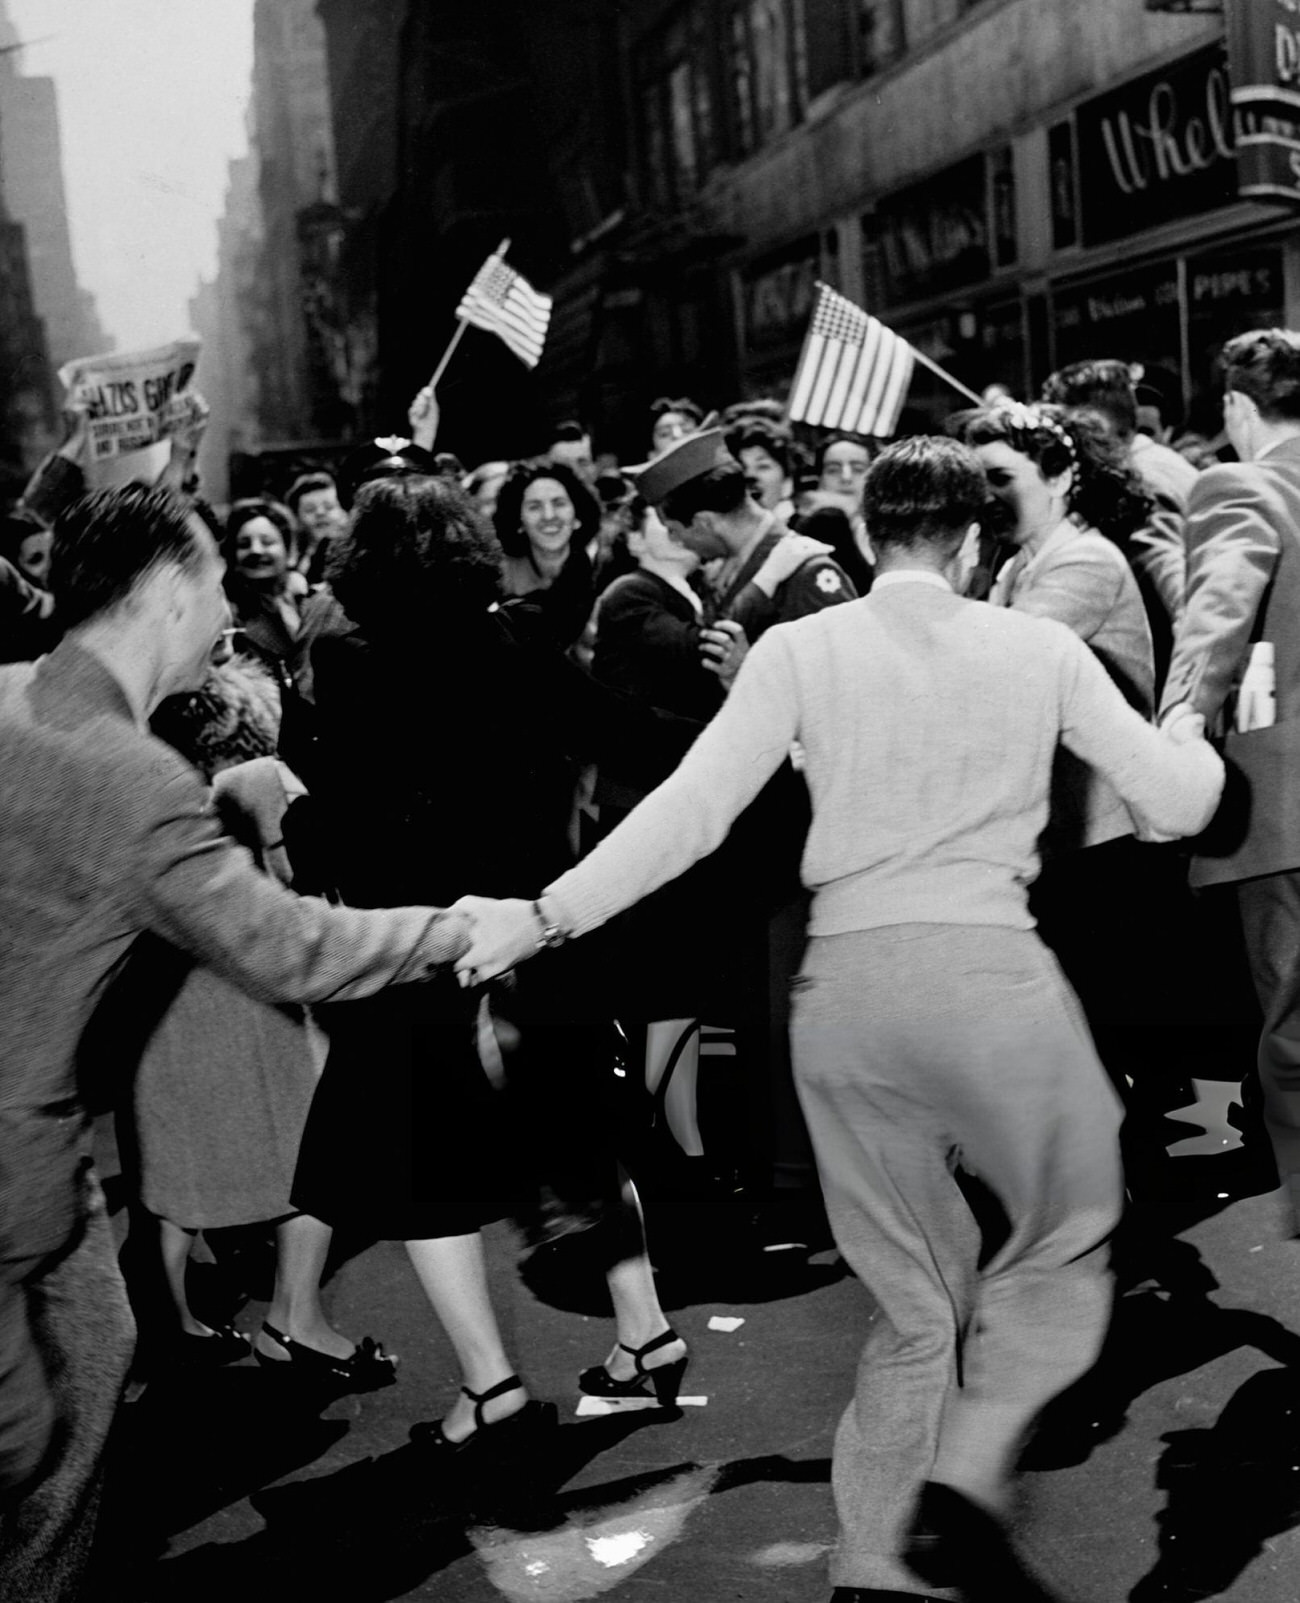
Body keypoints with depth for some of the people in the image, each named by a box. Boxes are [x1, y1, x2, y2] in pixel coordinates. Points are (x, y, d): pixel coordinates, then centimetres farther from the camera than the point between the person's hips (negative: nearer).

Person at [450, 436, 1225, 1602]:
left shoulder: (802, 648, 4)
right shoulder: (1040, 647, 5)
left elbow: (690, 811, -6)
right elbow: (1177, 805, 8)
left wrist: (543, 916, -3)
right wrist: (1190, 740, 30)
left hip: (843, 985, 3)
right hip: (988, 974, -2)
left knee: (917, 1302, 18)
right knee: (1063, 1244, 20)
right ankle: (963, 1481, 2)